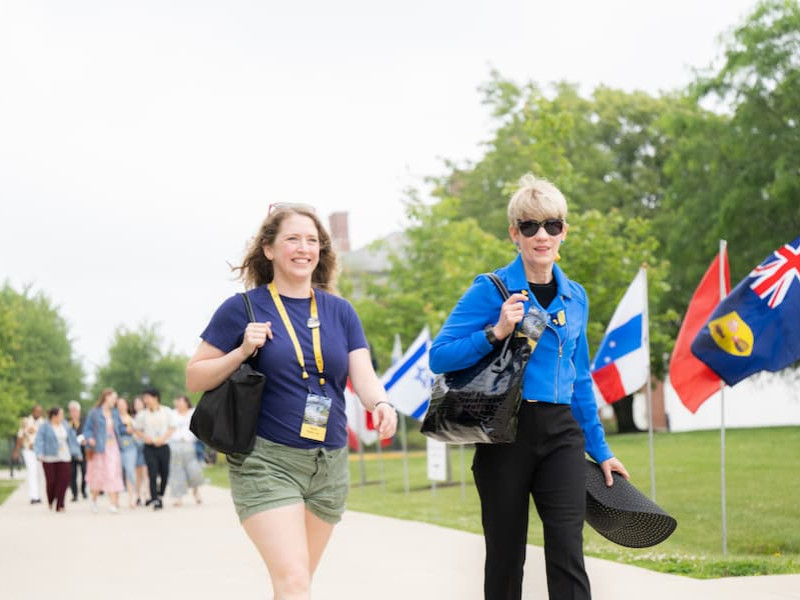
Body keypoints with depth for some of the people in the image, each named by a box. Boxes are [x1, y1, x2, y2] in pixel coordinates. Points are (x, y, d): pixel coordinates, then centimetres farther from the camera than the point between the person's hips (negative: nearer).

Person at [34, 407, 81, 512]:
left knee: (63, 481, -8)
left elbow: (72, 440, 16)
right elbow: (39, 441, -10)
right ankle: (50, 501, 25)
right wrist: (39, 454, -24)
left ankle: (60, 505, -5)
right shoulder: (44, 427, -3)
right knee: (51, 481, -2)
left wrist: (77, 453, 17)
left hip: (64, 458, 3)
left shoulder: (65, 426, 10)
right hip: (49, 458, -3)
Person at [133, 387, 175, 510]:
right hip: (149, 448, -1)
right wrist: (144, 437, -9)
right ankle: (155, 500, -9)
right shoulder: (142, 414, 3)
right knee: (152, 473, -10)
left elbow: (172, 427, 5)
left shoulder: (166, 412, 2)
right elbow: (138, 429, 11)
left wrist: (163, 438, -9)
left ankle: (160, 495, 25)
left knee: (165, 473, 5)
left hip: (163, 446, 1)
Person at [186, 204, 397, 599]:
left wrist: (381, 404, -22)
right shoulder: (243, 309, -2)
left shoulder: (339, 312, 9)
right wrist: (242, 352, -16)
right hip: (266, 461, -5)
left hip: (330, 463, 5)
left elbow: (364, 377, -1)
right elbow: (194, 378, -1)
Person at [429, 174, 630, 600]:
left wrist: (599, 450, 20)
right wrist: (496, 332, -21)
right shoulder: (491, 290, -3)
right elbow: (439, 357, -9)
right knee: (506, 557, 6)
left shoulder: (575, 297, 11)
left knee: (567, 551, -10)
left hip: (560, 434, 3)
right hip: (506, 432, -3)